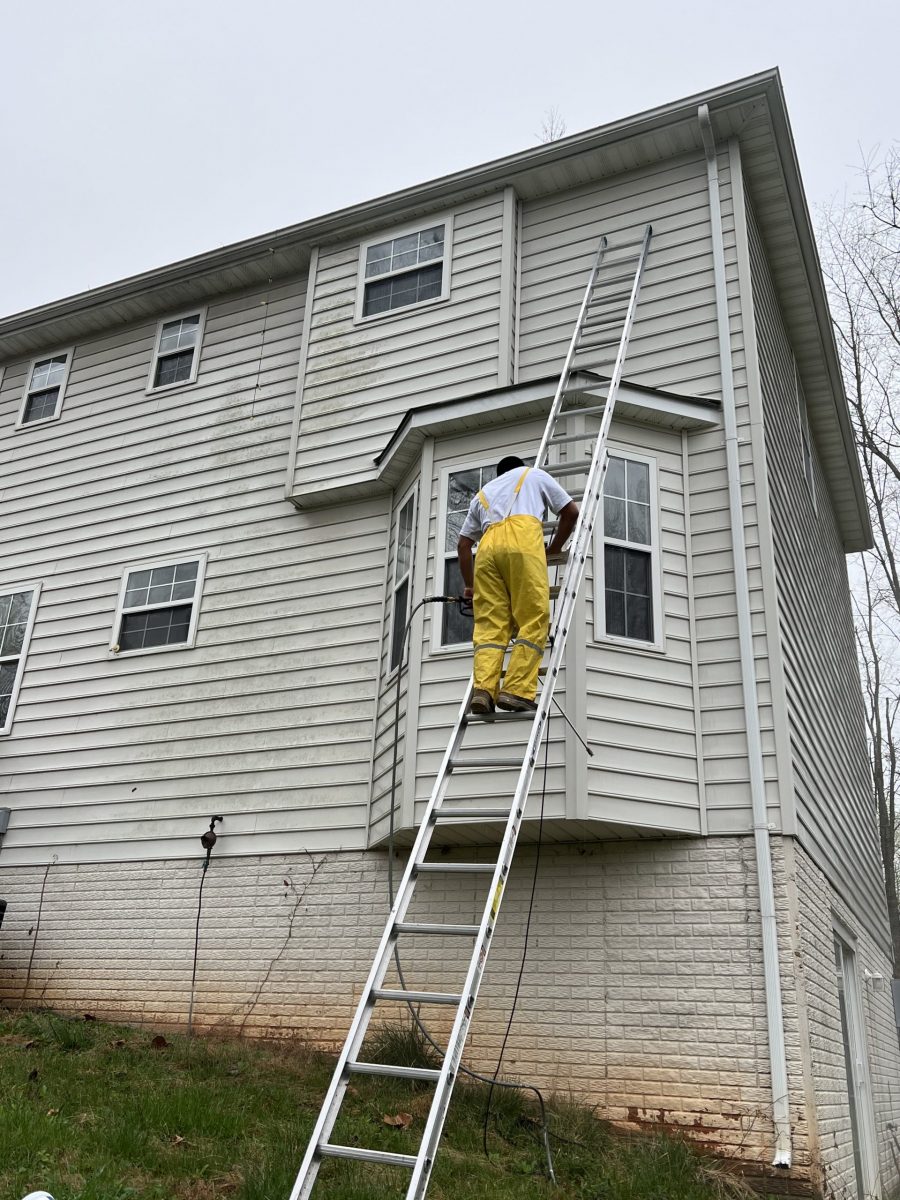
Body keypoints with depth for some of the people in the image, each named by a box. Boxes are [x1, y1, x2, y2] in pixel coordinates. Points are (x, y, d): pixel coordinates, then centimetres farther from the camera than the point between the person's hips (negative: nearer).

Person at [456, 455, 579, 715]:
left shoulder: (483, 492, 39)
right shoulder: (535, 474, 33)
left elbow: (463, 544, 31)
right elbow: (571, 511, 27)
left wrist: (469, 585, 37)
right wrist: (555, 547, 39)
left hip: (488, 546, 4)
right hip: (523, 537, -3)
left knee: (489, 624, -1)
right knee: (533, 620, -6)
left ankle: (483, 691, -18)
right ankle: (516, 691, -17)